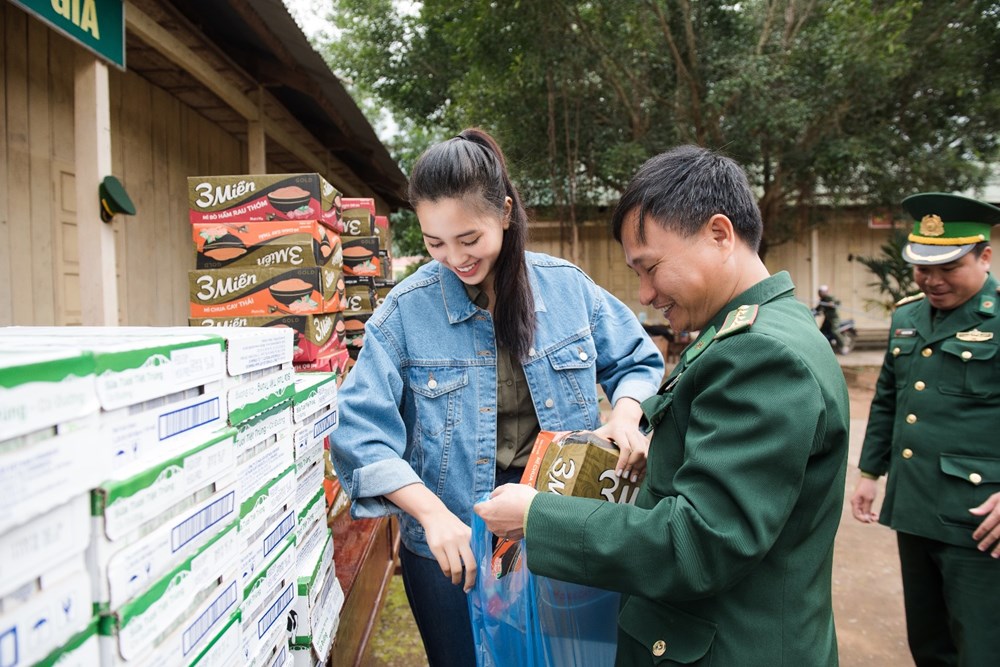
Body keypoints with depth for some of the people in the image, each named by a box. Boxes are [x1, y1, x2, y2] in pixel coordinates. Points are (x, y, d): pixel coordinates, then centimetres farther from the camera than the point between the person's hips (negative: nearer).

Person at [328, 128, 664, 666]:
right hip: (452, 546, -1)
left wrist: (625, 416, -14)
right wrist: (432, 513, -26)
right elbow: (361, 433, -14)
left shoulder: (566, 285, -5)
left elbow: (635, 362, 7)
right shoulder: (406, 310, -11)